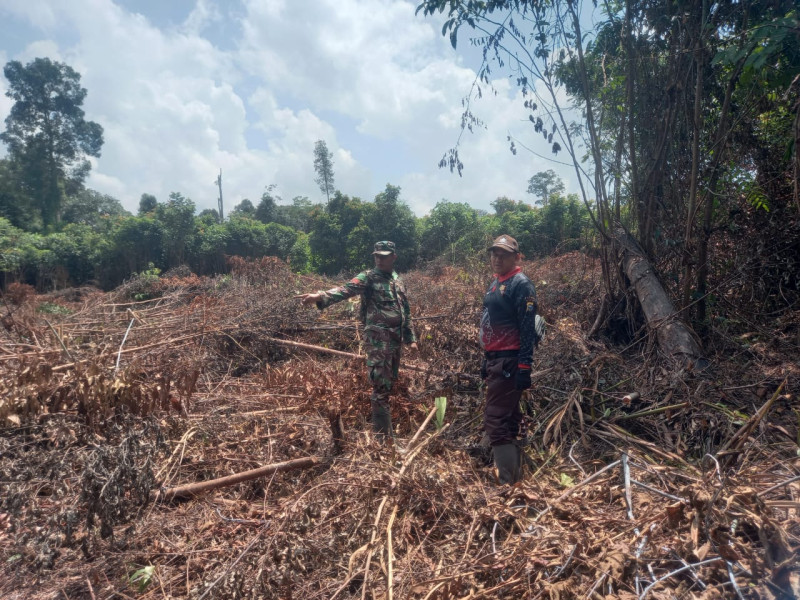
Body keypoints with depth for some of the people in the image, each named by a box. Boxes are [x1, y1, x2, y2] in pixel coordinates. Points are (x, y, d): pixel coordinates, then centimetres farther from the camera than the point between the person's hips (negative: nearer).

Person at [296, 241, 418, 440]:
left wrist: (411, 338, 21)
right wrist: (321, 296, -40)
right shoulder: (368, 277, -4)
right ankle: (383, 436, 0)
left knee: (390, 383, 15)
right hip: (378, 339, -7)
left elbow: (406, 313, 24)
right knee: (380, 386, -7)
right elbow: (347, 289, -22)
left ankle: (385, 429, 29)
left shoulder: (398, 281, 17)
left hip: (396, 340, 7)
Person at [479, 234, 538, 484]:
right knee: (508, 419, 17)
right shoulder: (495, 283, 16)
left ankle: (507, 483, -2)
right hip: (495, 360, 10)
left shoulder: (521, 284, -12)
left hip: (509, 363, -10)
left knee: (496, 422, -11)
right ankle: (514, 473, 29)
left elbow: (528, 329, -18)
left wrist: (524, 368, -23)